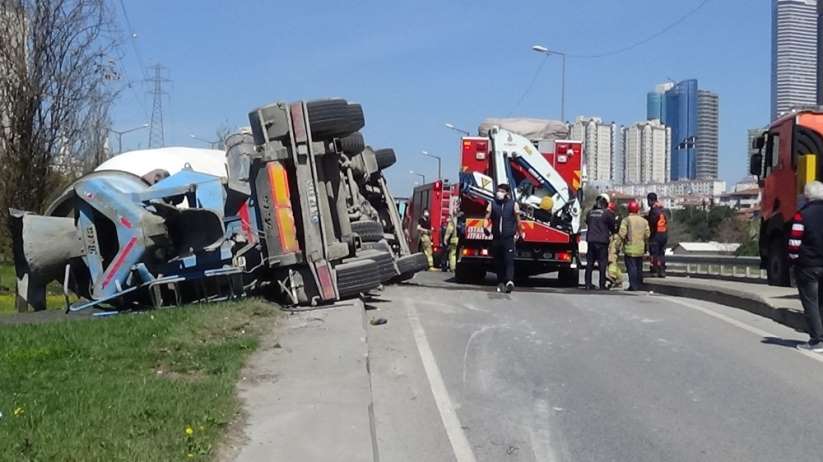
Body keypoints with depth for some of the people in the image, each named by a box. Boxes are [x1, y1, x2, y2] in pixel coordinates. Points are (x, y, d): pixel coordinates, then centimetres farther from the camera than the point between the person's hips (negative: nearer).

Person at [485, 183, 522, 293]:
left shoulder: (513, 204, 1)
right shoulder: (492, 204, 6)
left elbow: (518, 221, 7)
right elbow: (487, 218, 2)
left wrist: (519, 234, 12)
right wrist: (486, 227, -17)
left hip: (509, 238, -3)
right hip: (496, 238, 3)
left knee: (509, 260, -14)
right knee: (498, 261, 8)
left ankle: (510, 281, -29)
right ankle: (500, 282, 18)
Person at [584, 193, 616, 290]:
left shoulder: (590, 212, 8)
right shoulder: (607, 213, -7)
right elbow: (612, 226, 1)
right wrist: (612, 234, 22)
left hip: (590, 241, 4)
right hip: (602, 241, -4)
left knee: (589, 263, 9)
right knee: (602, 263, 1)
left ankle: (588, 284, 9)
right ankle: (602, 285, 1)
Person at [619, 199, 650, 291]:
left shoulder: (626, 220, -9)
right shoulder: (644, 221, 7)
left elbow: (622, 233, -18)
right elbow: (647, 234, 8)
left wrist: (624, 240, 0)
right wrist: (646, 245, 20)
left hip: (630, 249, -5)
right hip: (640, 248, 5)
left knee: (631, 267, -4)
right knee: (639, 267, 15)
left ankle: (633, 286, -9)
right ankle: (640, 285, 21)